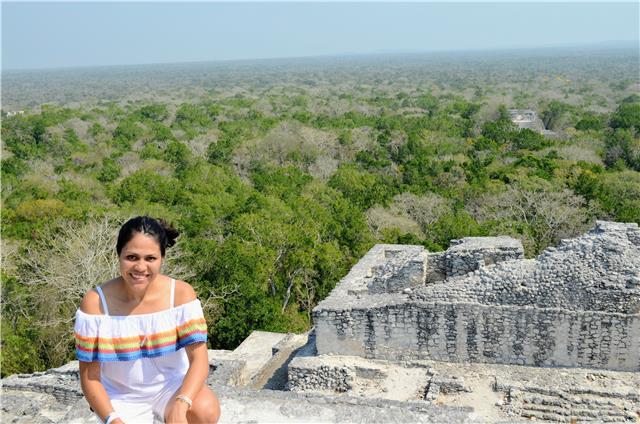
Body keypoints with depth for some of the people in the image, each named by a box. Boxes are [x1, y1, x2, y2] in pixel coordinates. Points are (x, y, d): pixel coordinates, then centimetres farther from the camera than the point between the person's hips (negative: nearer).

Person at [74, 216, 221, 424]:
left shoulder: (181, 293, -15)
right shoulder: (96, 302, -15)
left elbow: (199, 360, -19)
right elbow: (89, 377, -9)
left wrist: (180, 405, -37)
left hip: (172, 386, 1)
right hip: (123, 399, 0)